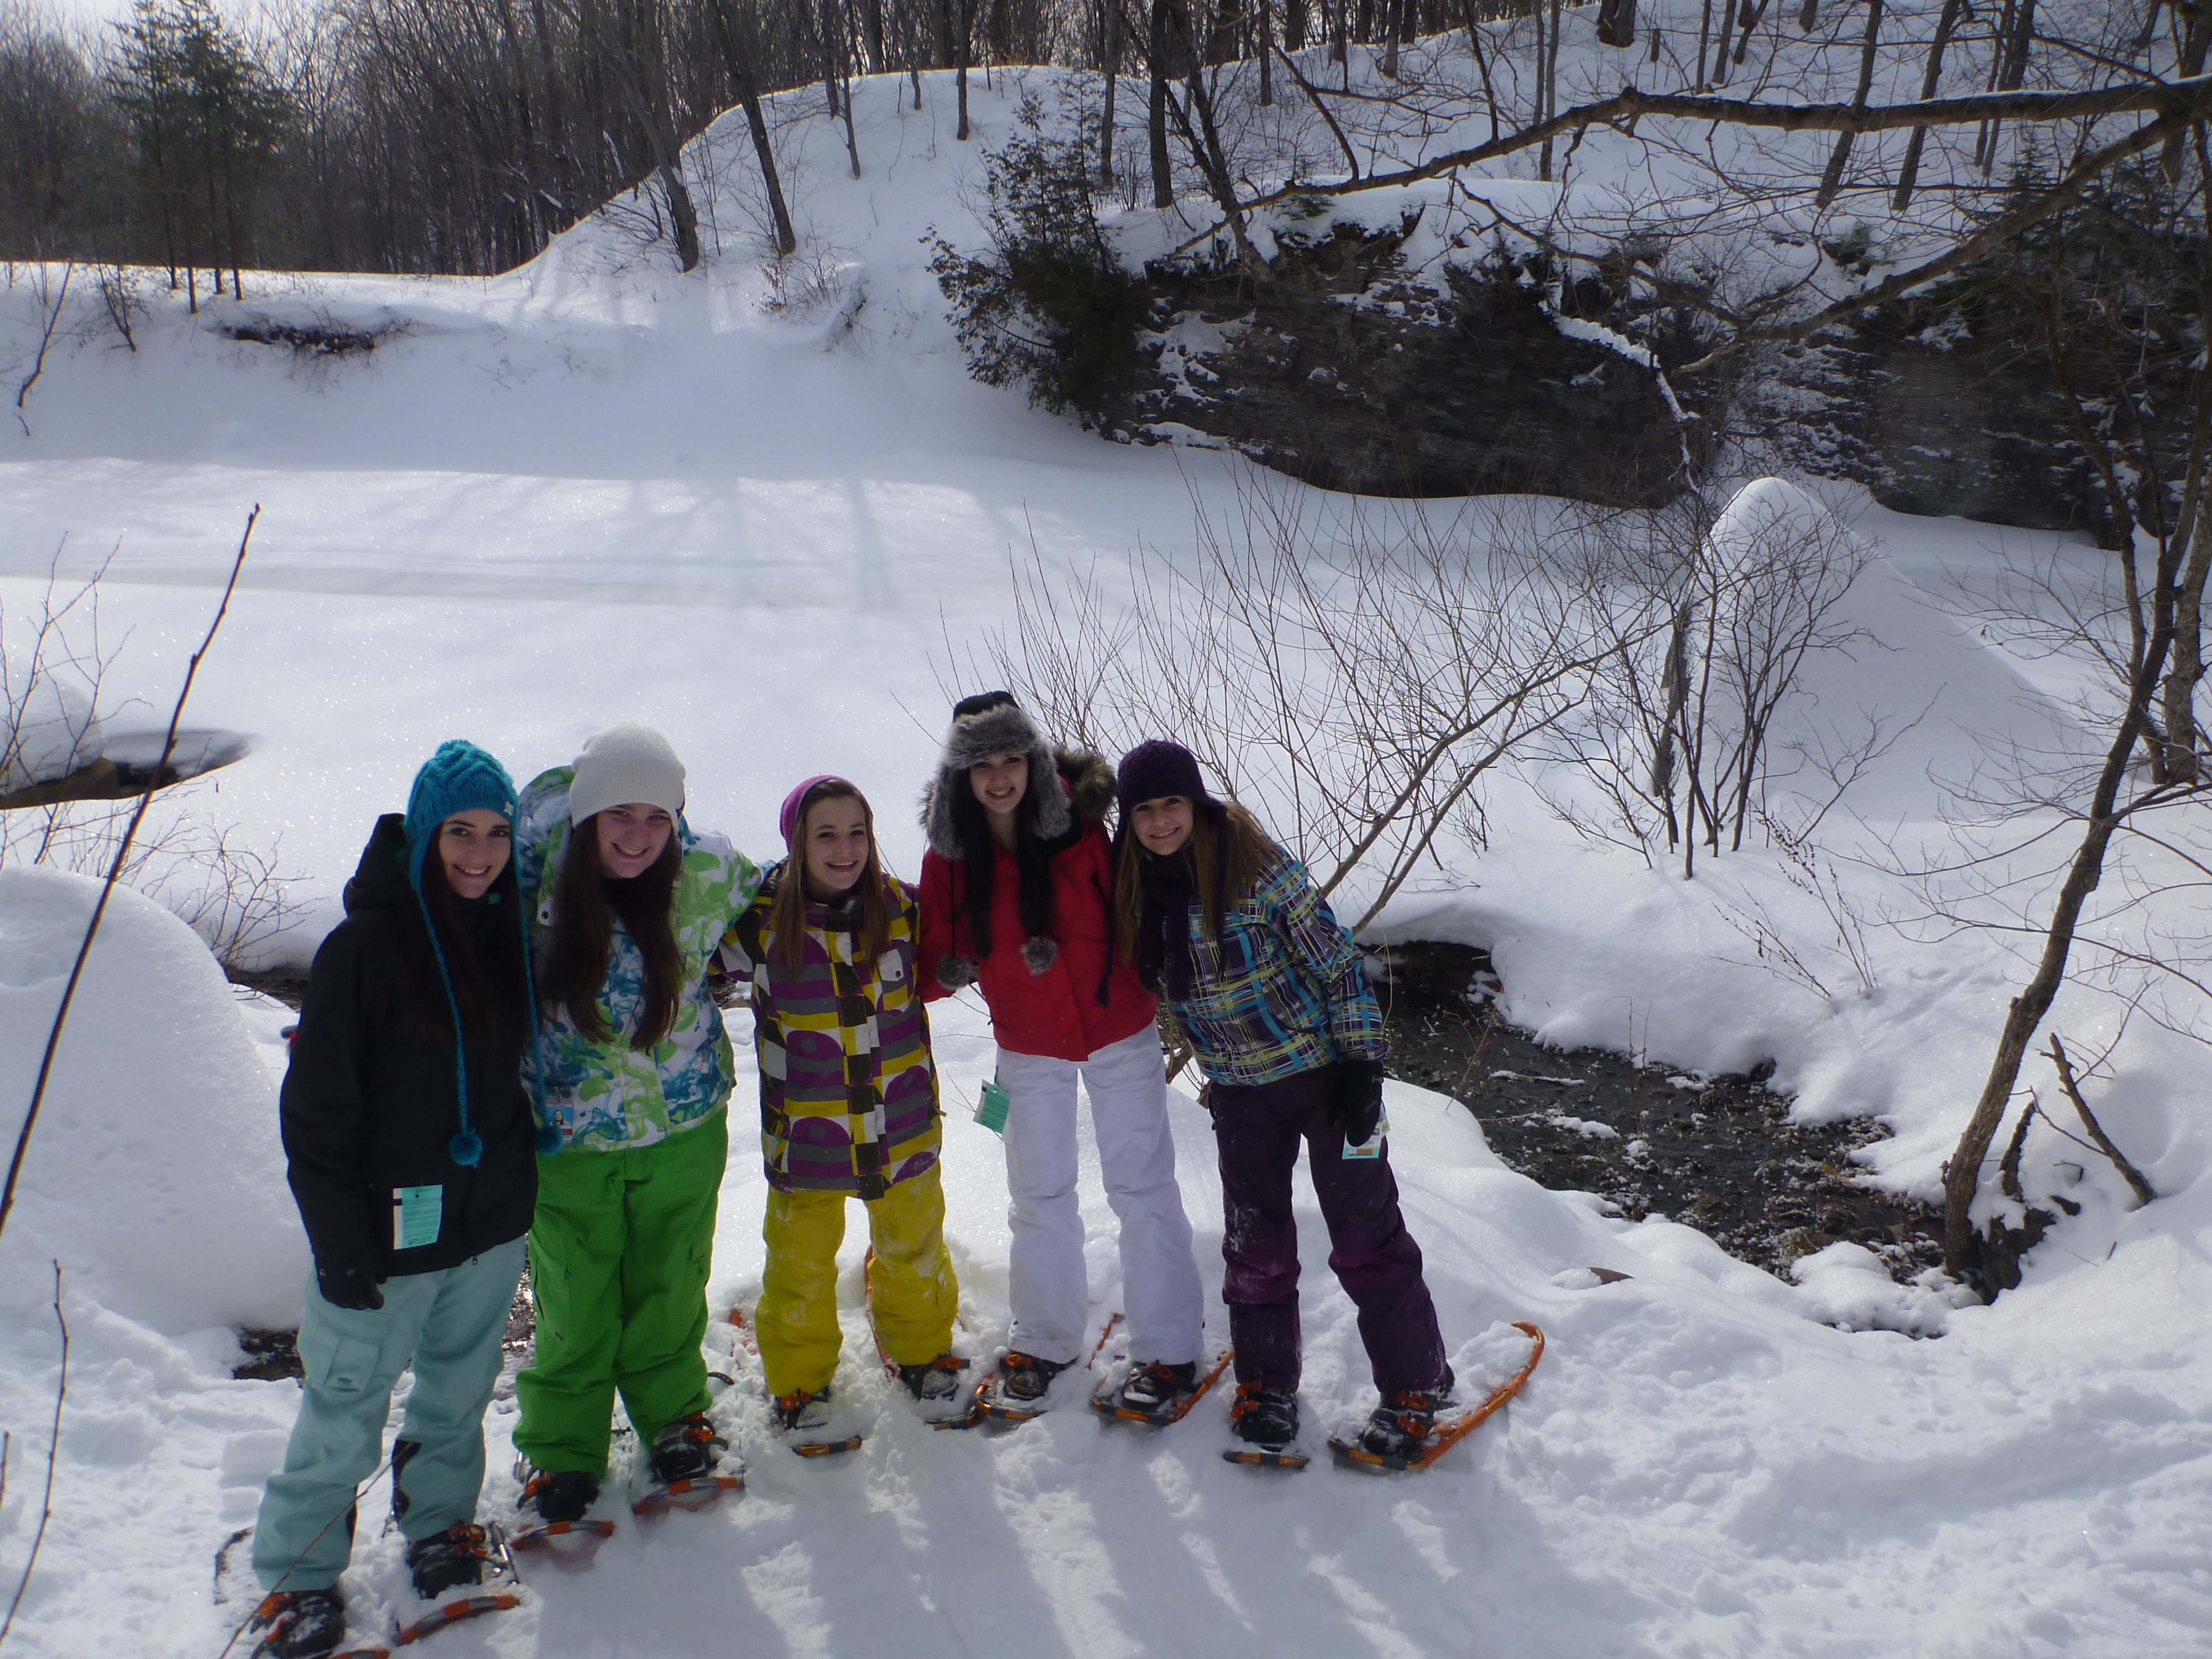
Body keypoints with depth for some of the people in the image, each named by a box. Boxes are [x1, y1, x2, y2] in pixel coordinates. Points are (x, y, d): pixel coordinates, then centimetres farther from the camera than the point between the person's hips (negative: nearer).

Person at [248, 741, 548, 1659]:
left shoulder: (507, 934, 2)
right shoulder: (368, 943, -15)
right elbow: (314, 1109, -13)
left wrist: (520, 1178, 12)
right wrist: (341, 1242, -14)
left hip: (490, 1225, 5)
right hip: (392, 1231, -5)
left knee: (459, 1388, 19)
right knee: (345, 1409, 6)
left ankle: (438, 1520, 41)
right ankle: (298, 1574, 27)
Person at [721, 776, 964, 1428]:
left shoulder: (901, 906, -7)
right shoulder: (760, 920, -14)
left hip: (903, 1123, 2)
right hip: (805, 1128, -2)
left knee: (914, 1248, 18)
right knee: (801, 1262, 13)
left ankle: (921, 1350, 44)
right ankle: (798, 1376, 37)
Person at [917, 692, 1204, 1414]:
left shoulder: (1080, 822, -15)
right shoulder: (949, 855, -9)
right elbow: (932, 961, -6)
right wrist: (948, 969, -26)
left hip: (1119, 1034, -2)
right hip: (1028, 1049, 2)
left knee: (1143, 1190, 3)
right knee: (1039, 1198, 14)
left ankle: (1167, 1350, 17)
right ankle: (1045, 1341, 33)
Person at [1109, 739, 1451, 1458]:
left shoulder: (1257, 866, -19)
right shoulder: (1136, 887, -3)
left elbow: (1337, 962, -14)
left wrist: (1362, 1066, -15)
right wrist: (1213, 1070, 14)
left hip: (1321, 1068, -5)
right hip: (1239, 1091, 5)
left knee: (1365, 1236, 1)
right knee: (1254, 1241, 12)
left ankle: (1417, 1383, 18)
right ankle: (1267, 1379, 30)